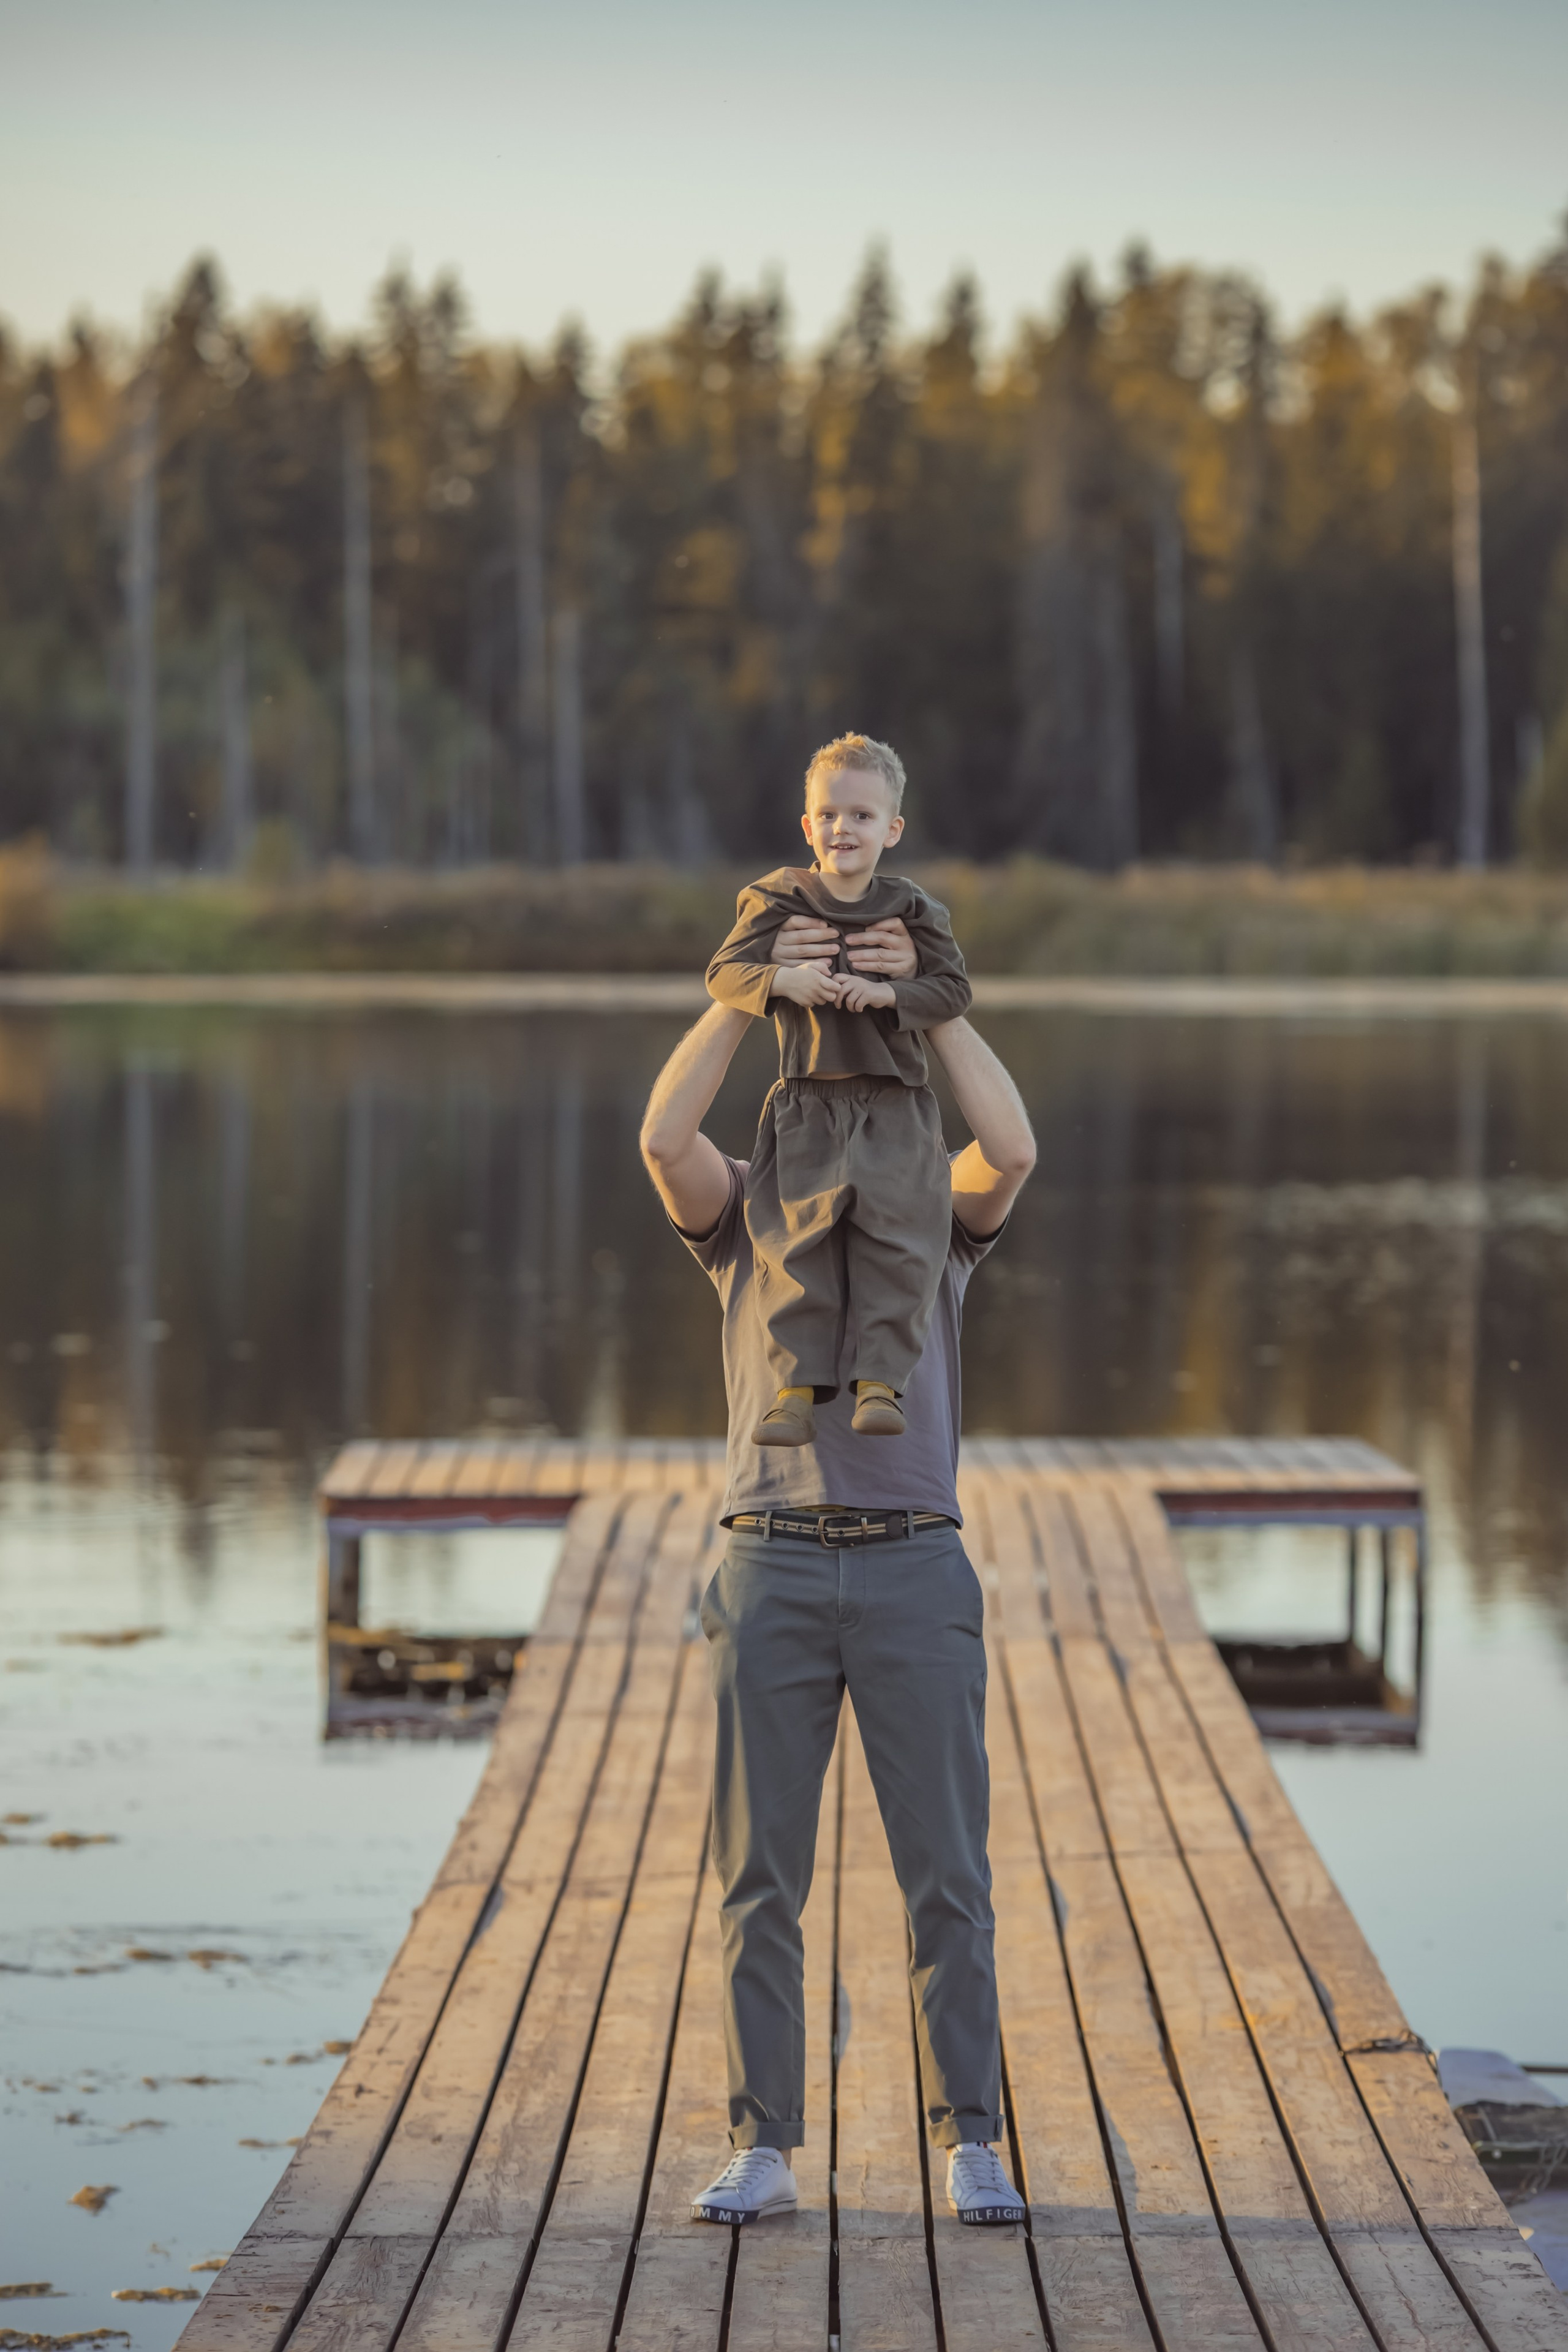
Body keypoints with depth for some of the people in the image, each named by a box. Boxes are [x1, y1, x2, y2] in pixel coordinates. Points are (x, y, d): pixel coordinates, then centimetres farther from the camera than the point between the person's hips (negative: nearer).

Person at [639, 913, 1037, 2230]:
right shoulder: (742, 1210, 12)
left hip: (915, 1576, 0)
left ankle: (972, 2151, 8)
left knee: (948, 1877, -1)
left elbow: (1014, 1150, -13)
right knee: (761, 1881, 1)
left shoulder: (943, 1211, 12)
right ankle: (764, 2155, 9)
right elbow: (663, 1137, -12)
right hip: (773, 1576, 0)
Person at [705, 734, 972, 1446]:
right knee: (797, 1241, -7)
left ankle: (880, 1380, -6)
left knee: (895, 1239, -9)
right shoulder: (777, 900, 2)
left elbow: (954, 988, -1)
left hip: (894, 1107, 0)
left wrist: (888, 994, -18)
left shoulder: (911, 909, 3)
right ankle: (796, 1385, -5)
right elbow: (723, 973, -5)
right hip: (808, 1103, 0)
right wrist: (782, 980, -24)